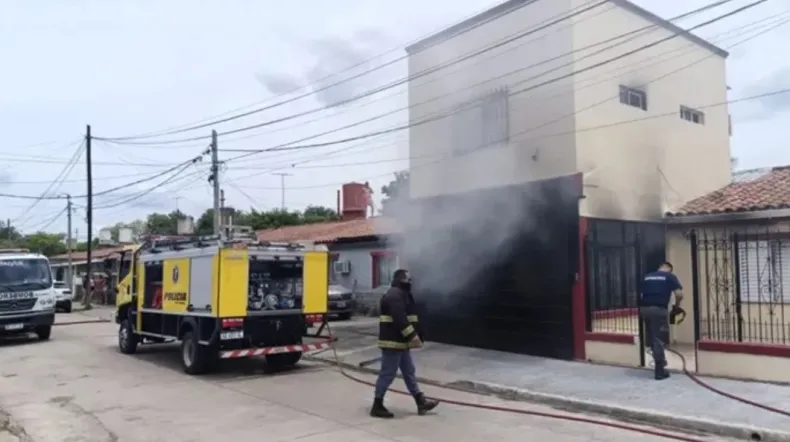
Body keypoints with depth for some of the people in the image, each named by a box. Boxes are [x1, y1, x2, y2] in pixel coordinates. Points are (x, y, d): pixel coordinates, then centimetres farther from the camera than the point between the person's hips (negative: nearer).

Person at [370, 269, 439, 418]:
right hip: (393, 342, -11)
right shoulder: (395, 295, -18)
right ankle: (377, 406, 5)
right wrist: (412, 336, -25)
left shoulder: (402, 295, 18)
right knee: (388, 374, -4)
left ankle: (421, 402, 22)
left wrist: (414, 336, 16)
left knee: (409, 372, 15)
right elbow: (400, 320, -27)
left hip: (401, 342, 11)